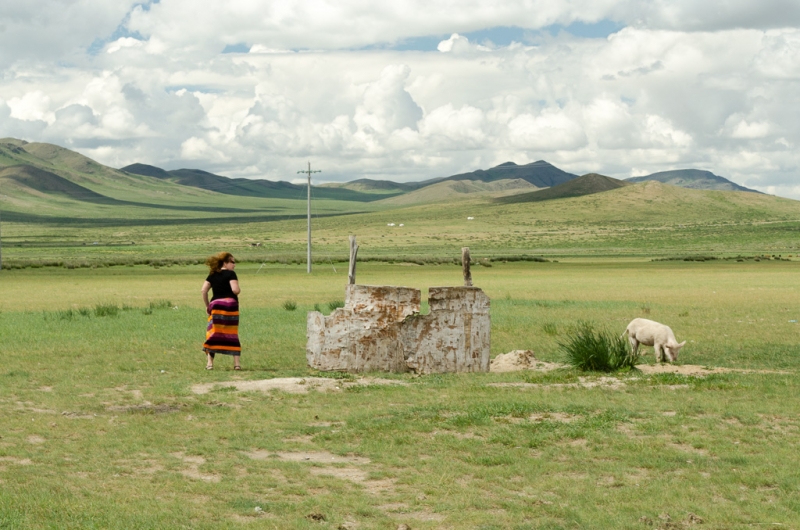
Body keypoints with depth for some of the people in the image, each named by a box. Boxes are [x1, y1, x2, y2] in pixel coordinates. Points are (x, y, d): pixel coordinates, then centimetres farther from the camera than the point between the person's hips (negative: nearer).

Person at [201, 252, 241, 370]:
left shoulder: (212, 275, 12)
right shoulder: (230, 274, -3)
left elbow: (203, 290, 5)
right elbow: (235, 290, -15)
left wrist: (207, 305, 13)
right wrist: (239, 290, 7)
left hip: (215, 305, 3)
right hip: (230, 305, -3)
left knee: (213, 334, 3)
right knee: (233, 334, 6)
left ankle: (209, 362, -6)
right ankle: (236, 363, 5)